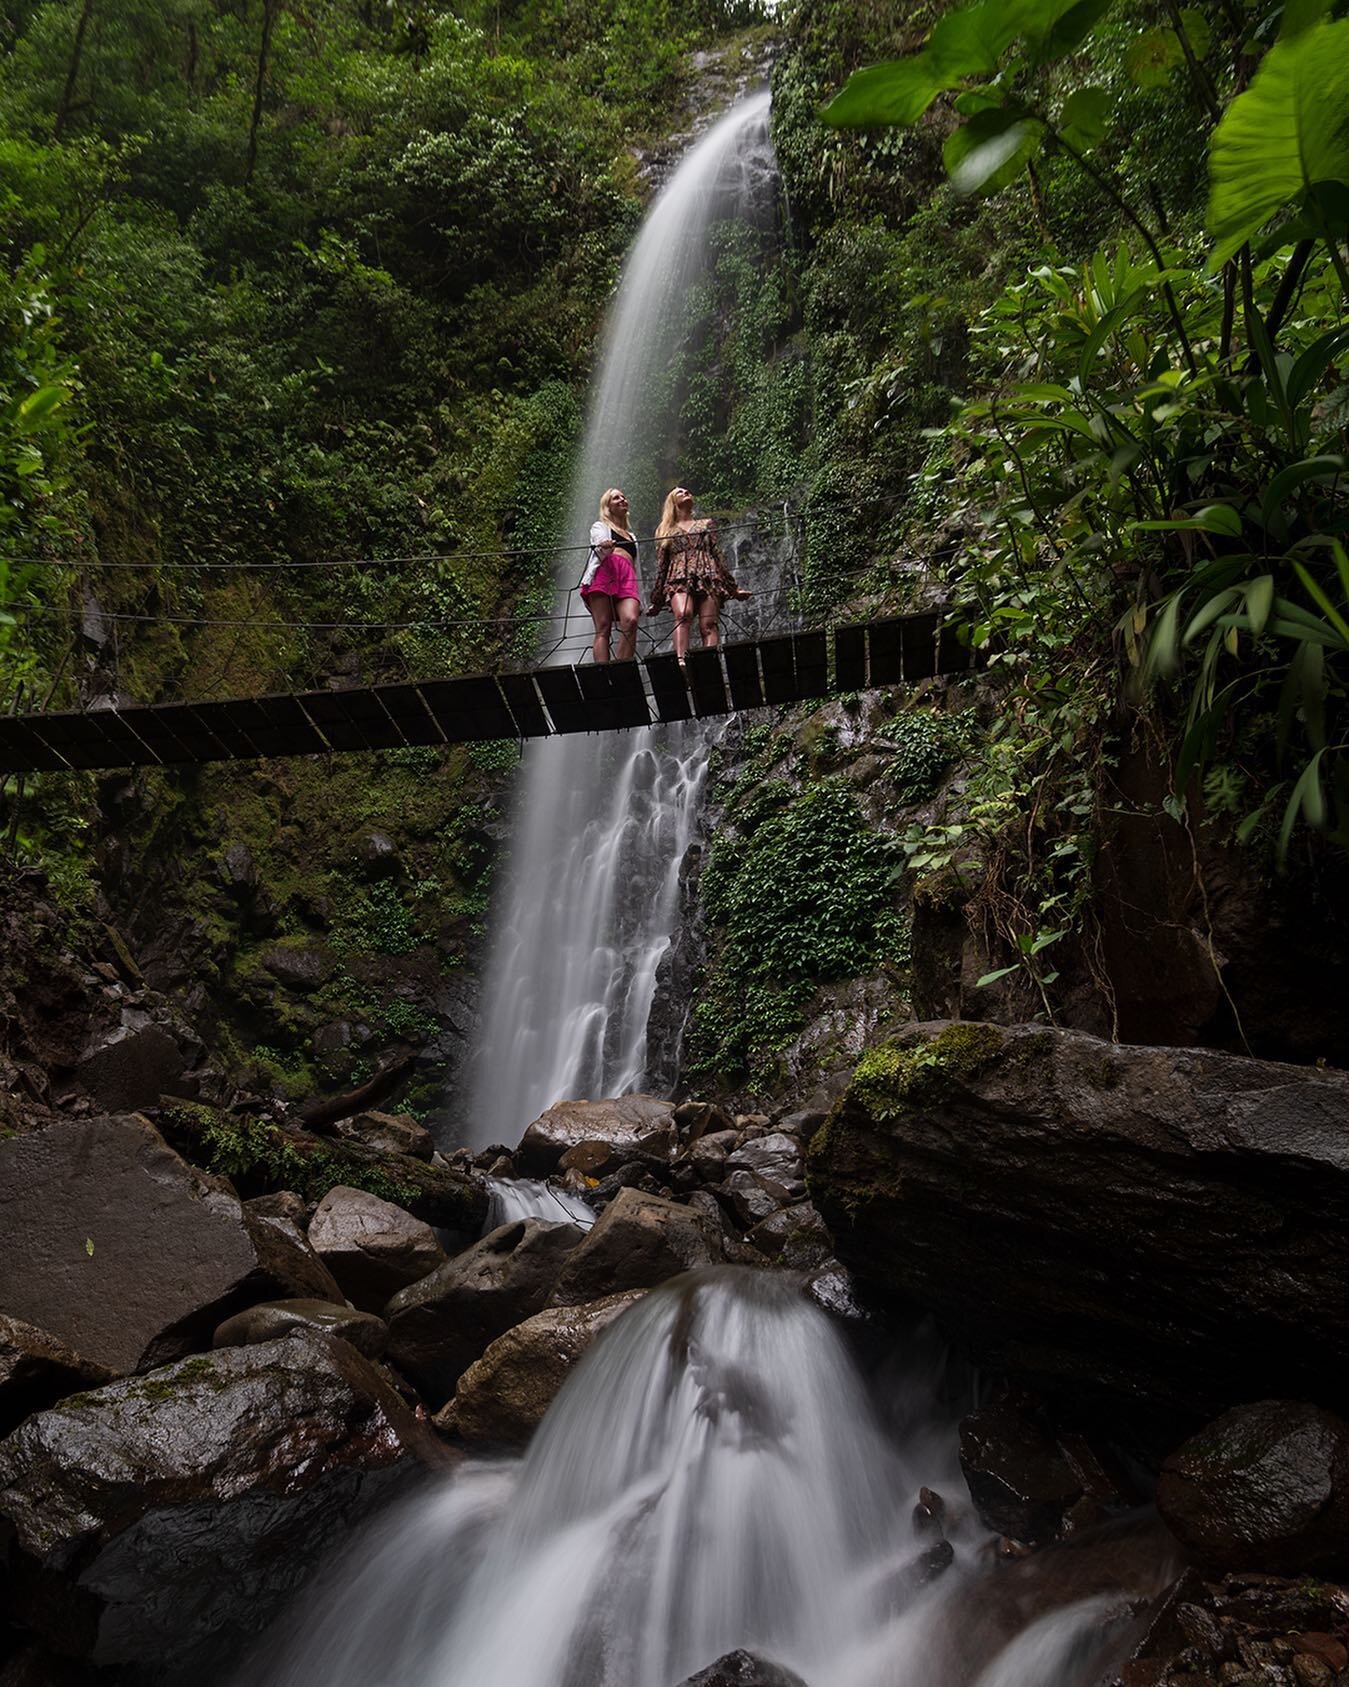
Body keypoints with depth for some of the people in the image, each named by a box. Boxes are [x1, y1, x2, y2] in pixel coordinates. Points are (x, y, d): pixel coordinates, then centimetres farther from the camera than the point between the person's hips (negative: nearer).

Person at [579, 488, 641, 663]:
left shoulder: (632, 537, 37)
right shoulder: (600, 527, 23)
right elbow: (600, 547, -1)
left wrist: (639, 601, 20)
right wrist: (604, 547, -27)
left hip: (627, 580, 4)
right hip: (604, 571, -3)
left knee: (631, 622, -25)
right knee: (603, 629, -17)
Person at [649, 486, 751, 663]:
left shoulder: (706, 523, 26)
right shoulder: (664, 530, 24)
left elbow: (717, 555, 20)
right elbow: (661, 567, 20)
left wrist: (733, 588, 12)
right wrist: (656, 602, 14)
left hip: (707, 577, 1)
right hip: (679, 579, -1)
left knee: (708, 624, -18)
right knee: (683, 614, -31)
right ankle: (681, 660, -49)